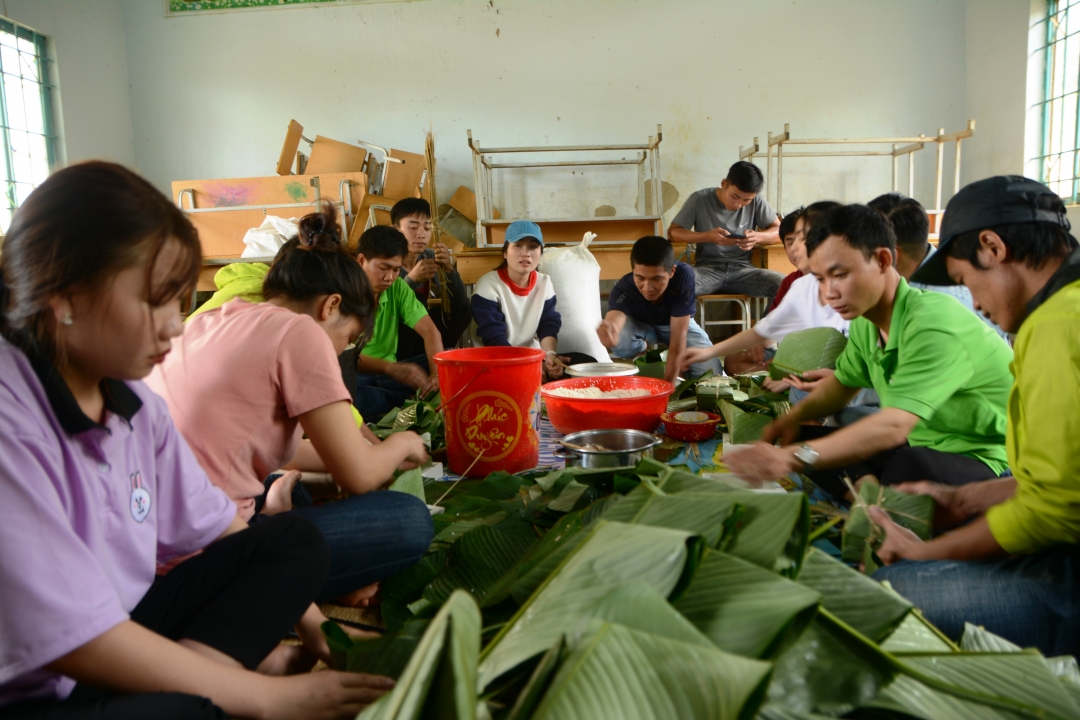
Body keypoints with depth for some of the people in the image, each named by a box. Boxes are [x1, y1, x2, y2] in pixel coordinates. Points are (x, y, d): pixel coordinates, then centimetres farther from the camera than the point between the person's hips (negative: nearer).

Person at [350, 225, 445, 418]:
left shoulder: (398, 287, 0)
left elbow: (429, 331, -6)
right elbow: (341, 354, -28)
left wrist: (437, 373, -25)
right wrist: (391, 368, -44)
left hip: (387, 372, 5)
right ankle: (410, 402, -22)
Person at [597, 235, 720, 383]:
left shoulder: (683, 275, -37)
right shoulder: (624, 289, -36)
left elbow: (679, 334, -36)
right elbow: (614, 319, -57)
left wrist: (668, 384, -36)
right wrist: (609, 336, -82)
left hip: (678, 324, 0)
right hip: (640, 325, 0)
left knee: (711, 372, -20)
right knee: (618, 338, -34)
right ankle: (645, 351, 0)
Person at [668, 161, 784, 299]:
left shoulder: (756, 201, 2)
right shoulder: (699, 199, -1)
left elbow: (779, 231, 6)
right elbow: (673, 232, 0)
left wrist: (758, 237, -18)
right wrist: (707, 236, -17)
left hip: (742, 269, 2)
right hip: (707, 268, -2)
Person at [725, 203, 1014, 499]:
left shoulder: (933, 322, -26)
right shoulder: (865, 321, 0)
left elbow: (893, 427, -36)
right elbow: (843, 381, 19)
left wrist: (793, 457, -43)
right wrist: (793, 418, 0)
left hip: (984, 458, -8)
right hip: (921, 446, 8)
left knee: (913, 466, -39)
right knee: (808, 440, 0)